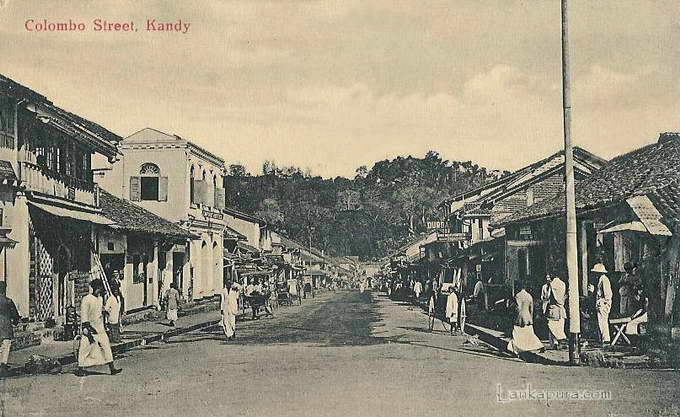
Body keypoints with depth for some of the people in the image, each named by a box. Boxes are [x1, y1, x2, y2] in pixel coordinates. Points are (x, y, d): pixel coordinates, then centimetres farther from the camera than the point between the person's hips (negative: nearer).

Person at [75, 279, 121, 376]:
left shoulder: (100, 299, 12)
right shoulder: (86, 299, -12)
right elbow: (84, 314, -15)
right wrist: (85, 327, -20)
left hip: (100, 329, 7)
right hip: (90, 328, -7)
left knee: (106, 346, 2)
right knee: (86, 348, -1)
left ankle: (112, 368, 4)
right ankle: (80, 369, 12)